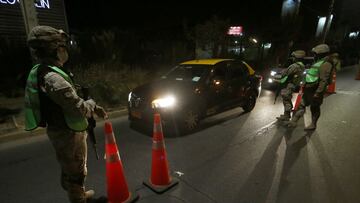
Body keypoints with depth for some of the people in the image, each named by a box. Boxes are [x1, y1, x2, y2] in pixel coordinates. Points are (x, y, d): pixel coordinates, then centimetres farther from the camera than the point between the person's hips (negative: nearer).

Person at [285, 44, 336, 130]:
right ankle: (293, 121, 12)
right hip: (309, 89, 10)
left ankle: (313, 125, 20)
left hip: (315, 91, -10)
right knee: (301, 105, 9)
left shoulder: (325, 63, -17)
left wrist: (318, 93, -27)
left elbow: (324, 80, -24)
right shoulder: (319, 62, 16)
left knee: (314, 108, 5)